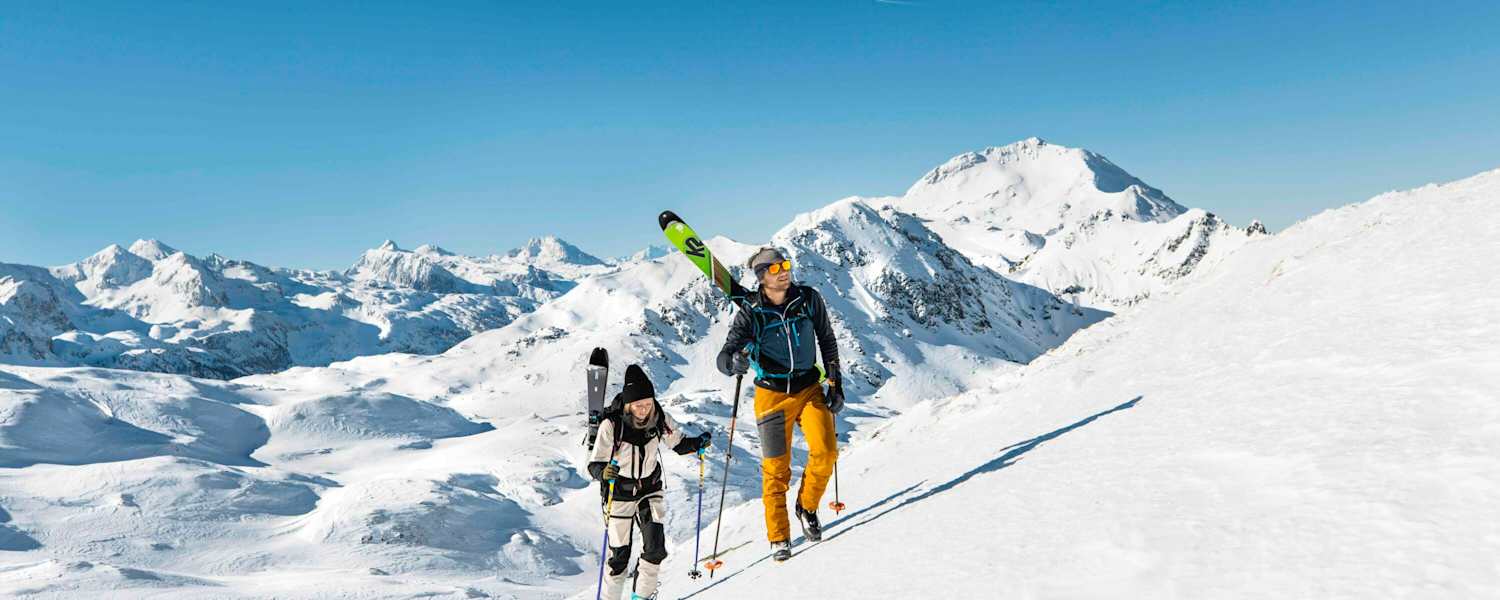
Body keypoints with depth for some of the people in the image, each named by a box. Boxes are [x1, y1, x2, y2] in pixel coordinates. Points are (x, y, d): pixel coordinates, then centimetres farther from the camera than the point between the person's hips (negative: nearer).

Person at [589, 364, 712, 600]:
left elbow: (679, 444, 1)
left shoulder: (659, 419, -15)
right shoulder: (611, 425, -24)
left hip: (650, 489, 2)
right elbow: (594, 464, -19)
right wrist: (604, 472, -41)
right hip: (619, 493, -2)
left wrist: (697, 443, -18)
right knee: (619, 554, 2)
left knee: (656, 547, -10)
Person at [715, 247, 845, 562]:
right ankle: (779, 538, 17)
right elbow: (724, 357, -15)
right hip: (772, 395, -2)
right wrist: (734, 362, -39)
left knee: (826, 452, -17)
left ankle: (807, 507, 11)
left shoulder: (809, 299, -4)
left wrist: (836, 385, 5)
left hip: (810, 388, 2)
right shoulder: (750, 312, -11)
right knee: (776, 469, 0)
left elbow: (827, 341, 8)